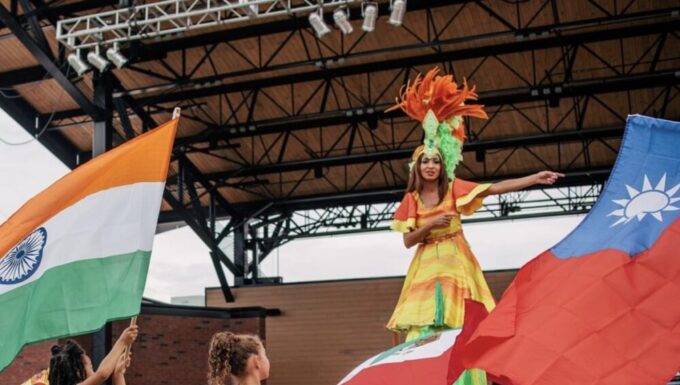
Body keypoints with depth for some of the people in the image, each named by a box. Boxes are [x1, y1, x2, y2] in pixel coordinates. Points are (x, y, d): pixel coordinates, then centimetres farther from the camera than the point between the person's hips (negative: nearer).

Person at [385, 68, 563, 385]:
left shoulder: (454, 189, -1)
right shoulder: (411, 199, 3)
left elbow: (494, 189, -11)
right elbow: (407, 241, 0)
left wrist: (535, 178, -19)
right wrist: (430, 223, -16)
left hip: (455, 264, -1)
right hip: (427, 267, 1)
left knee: (459, 328, -6)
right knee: (424, 330, -4)